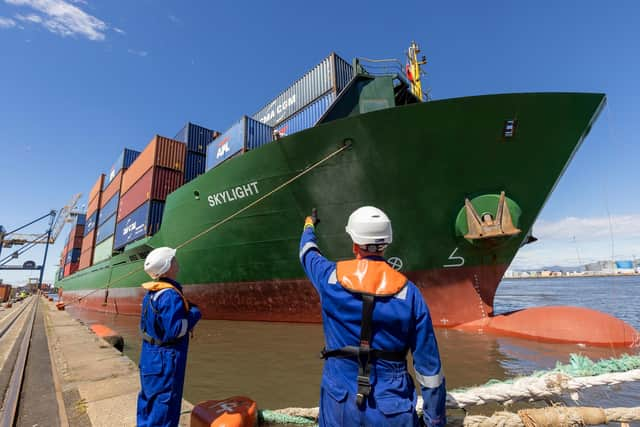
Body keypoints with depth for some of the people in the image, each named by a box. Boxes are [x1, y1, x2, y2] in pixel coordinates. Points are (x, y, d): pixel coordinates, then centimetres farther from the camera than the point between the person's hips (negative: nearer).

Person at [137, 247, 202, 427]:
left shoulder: (151, 293, 3)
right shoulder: (170, 295, -26)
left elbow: (145, 325, 12)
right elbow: (175, 330, -28)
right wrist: (194, 314, -13)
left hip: (150, 354, 9)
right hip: (165, 358, -9)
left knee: (149, 396, 23)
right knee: (165, 401, 6)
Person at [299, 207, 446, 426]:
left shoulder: (331, 277, -13)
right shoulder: (408, 292, -13)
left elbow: (308, 252, 11)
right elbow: (428, 363, -8)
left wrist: (309, 226, 31)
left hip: (340, 406, 1)